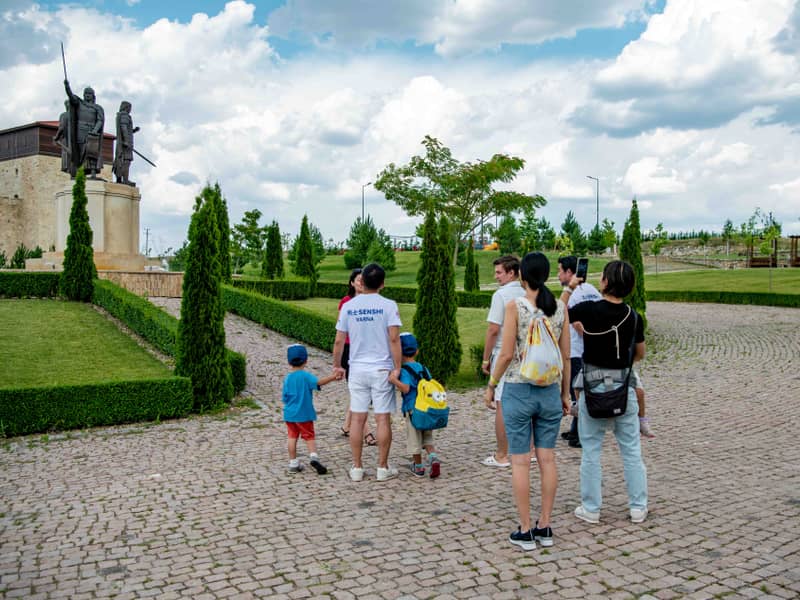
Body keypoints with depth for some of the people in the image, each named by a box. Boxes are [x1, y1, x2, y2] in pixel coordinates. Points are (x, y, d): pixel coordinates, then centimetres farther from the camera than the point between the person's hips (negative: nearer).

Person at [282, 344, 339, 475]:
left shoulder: (287, 378, 2)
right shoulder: (305, 376, -13)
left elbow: (285, 397, 6)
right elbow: (319, 382, -30)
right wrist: (333, 376, -33)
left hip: (289, 414, 4)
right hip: (304, 414, -4)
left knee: (292, 437, 13)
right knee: (309, 436, 5)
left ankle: (293, 463, 16)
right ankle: (313, 456, -17)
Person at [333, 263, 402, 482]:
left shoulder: (348, 306, 1)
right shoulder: (388, 305, -8)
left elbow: (339, 341, 3)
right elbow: (394, 339, -14)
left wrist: (337, 365, 16)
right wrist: (397, 367, -9)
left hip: (357, 369, 3)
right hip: (381, 369, -2)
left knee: (357, 418, 8)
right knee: (382, 419, 5)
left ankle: (357, 468, 14)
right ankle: (383, 468, 12)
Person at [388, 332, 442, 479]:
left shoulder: (404, 370, -11)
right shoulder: (423, 368, 9)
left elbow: (405, 388, -23)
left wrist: (394, 380, -33)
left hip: (412, 409, -6)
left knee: (414, 439, 9)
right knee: (427, 437, 19)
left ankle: (418, 467, 19)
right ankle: (433, 457, -3)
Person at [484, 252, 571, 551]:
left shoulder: (515, 306, -10)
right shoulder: (560, 307, 2)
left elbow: (507, 354, -11)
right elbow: (565, 356, 5)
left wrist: (491, 386, 0)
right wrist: (565, 393, 15)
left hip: (518, 390, -4)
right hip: (550, 391, 4)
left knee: (520, 461, 3)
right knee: (547, 458, 11)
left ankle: (525, 531, 10)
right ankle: (544, 526, 19)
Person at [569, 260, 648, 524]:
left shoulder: (588, 309, -15)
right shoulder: (633, 316, -3)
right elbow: (640, 353, 10)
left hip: (593, 387, -3)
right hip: (624, 387, 3)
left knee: (591, 451, 8)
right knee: (631, 450, 13)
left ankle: (591, 508, 16)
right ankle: (638, 507, 21)